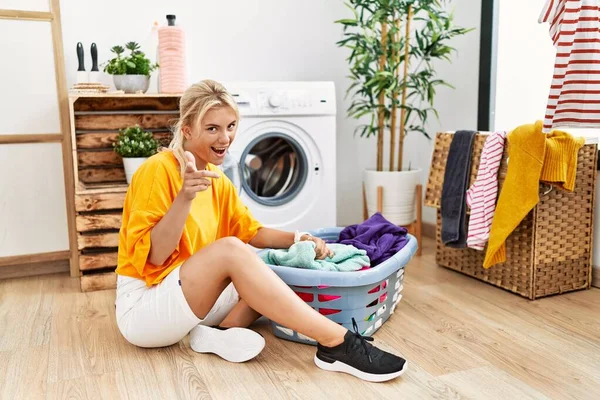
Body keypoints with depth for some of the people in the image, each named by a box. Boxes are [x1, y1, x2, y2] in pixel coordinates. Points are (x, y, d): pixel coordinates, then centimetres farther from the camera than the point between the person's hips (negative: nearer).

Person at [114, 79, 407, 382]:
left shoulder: (217, 178, 7)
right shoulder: (159, 169, -16)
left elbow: (250, 232, 13)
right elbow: (150, 256, -21)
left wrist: (297, 239, -3)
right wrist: (185, 198, -33)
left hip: (192, 297, 8)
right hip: (143, 307, -8)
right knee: (230, 249, -32)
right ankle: (337, 342, -32)